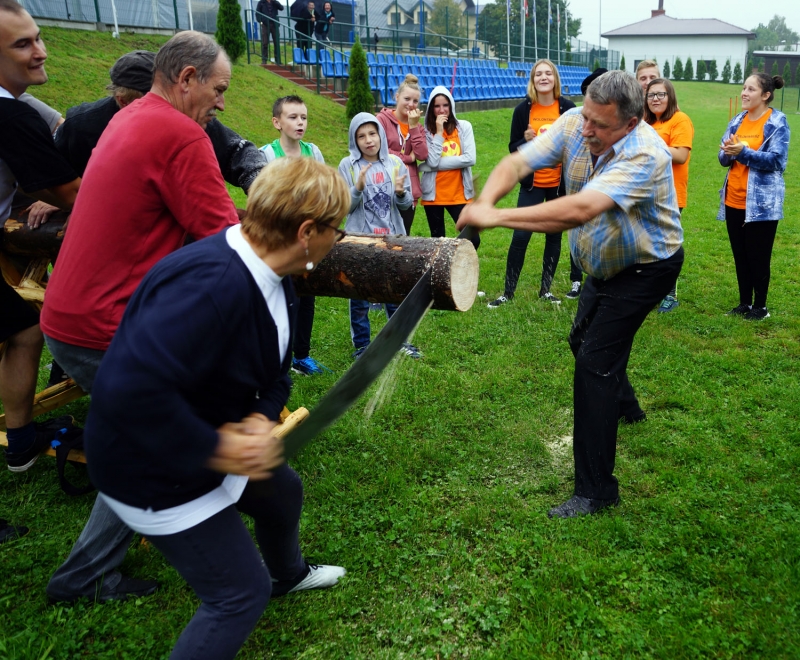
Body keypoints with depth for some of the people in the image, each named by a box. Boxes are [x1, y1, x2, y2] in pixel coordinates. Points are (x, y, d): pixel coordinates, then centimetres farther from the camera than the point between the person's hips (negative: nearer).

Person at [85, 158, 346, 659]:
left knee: (283, 492, 30)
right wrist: (215, 450, -34)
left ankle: (288, 574, 63)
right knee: (241, 596, -1)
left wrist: (263, 420, -17)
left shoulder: (274, 279, -5)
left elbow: (274, 372, 4)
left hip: (220, 437, 10)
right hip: (157, 474, -10)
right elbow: (129, 391, -44)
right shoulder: (212, 283, -38)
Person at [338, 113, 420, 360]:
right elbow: (344, 207, -7)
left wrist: (401, 194, -19)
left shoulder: (395, 163, 1)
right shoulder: (347, 165, -4)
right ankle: (361, 344, 21)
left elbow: (407, 203, 3)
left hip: (392, 238, 2)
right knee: (359, 295, 7)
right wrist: (358, 188, -24)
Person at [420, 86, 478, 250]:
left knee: (473, 239, -6)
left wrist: (438, 163, -12)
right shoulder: (427, 131, 0)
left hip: (459, 194, 0)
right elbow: (432, 161, -14)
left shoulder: (464, 127, 0)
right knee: (437, 240, 9)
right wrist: (439, 132, -12)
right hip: (433, 195, 0)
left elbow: (469, 159, -12)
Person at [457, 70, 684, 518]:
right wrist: (484, 202, -43)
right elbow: (517, 163, -22)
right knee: (583, 340, 24)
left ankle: (597, 490, -6)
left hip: (647, 267, -8)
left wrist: (497, 217, -50)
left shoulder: (644, 155, -35)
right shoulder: (574, 124, -15)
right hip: (605, 264, 8)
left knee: (595, 361, -15)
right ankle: (625, 406, 56)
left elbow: (579, 210, -48)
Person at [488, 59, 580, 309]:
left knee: (554, 236, 10)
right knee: (520, 235, -5)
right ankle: (508, 292, 5)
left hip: (560, 183, 1)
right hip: (532, 183, -1)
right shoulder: (523, 109, -3)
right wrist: (526, 140, -19)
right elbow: (513, 147, 0)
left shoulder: (567, 108, -3)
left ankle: (545, 289, 23)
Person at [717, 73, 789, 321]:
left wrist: (743, 152, -24)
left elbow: (776, 160, -16)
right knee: (740, 255, 12)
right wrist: (728, 152, -17)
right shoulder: (737, 120, 9)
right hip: (734, 200, 6)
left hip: (761, 202, -6)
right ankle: (744, 302, 25)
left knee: (758, 256, 2)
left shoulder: (777, 122, -7)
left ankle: (760, 306, 16)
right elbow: (724, 158, 6)